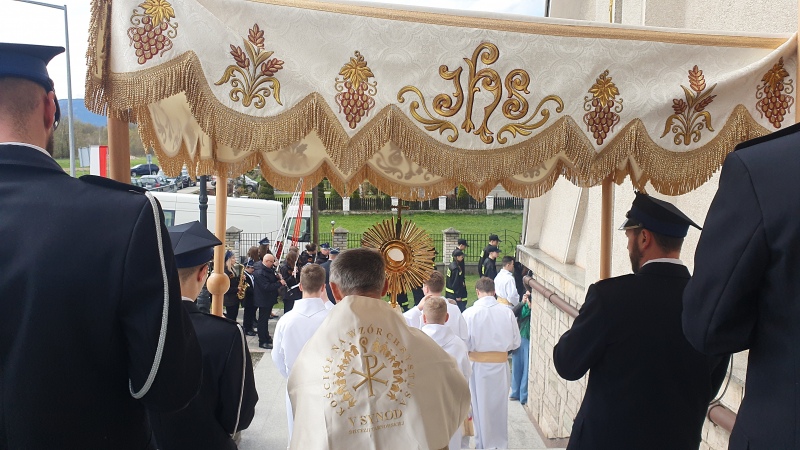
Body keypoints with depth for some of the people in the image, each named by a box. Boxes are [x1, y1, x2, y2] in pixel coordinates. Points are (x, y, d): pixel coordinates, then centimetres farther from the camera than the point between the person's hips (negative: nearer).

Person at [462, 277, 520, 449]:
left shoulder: (469, 313, -17)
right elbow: (516, 342, -3)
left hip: (479, 365, -1)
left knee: (480, 404, 15)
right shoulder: (507, 312, -11)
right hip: (500, 364, 2)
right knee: (499, 404, 17)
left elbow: (465, 344, -13)